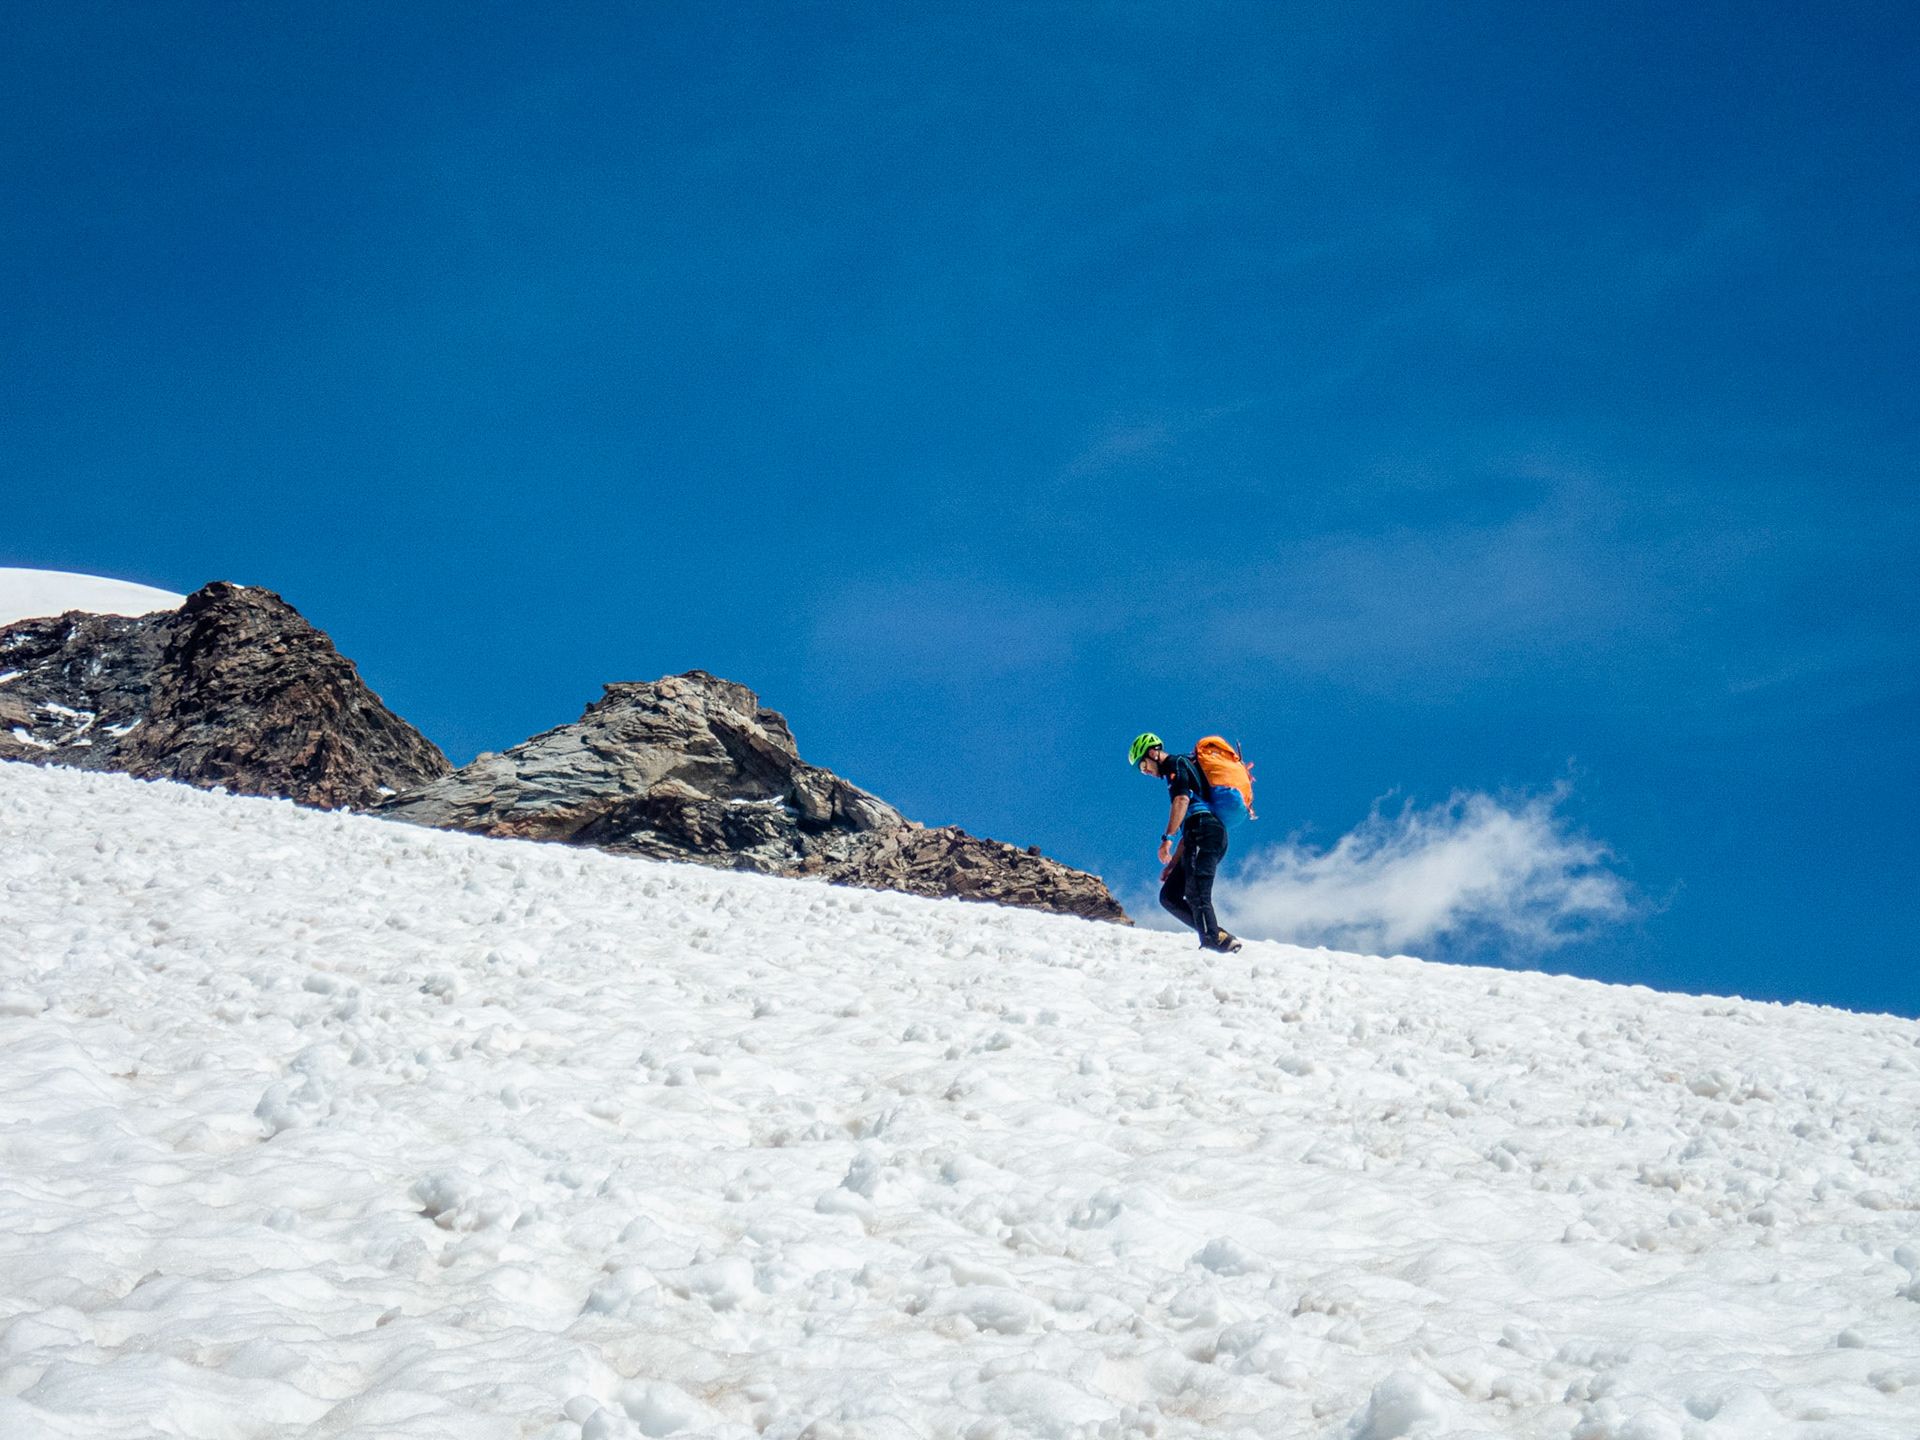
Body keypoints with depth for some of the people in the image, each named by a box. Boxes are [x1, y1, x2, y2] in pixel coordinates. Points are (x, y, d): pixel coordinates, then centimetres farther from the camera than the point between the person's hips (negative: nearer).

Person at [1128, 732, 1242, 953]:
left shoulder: (1177, 764, 5)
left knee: (1196, 896, -20)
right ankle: (1218, 937, -7)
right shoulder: (1174, 776, 34)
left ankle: (1216, 941, -30)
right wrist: (1171, 865, 29)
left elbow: (1182, 800, -14)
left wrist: (1167, 838, -22)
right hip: (1197, 839, 10)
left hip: (1205, 832, -10)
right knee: (1169, 896, 4)